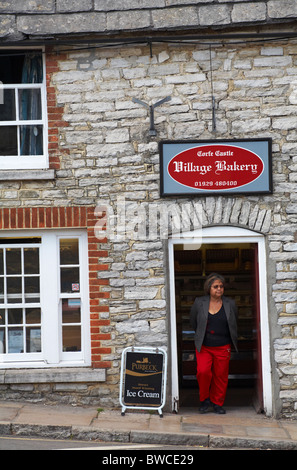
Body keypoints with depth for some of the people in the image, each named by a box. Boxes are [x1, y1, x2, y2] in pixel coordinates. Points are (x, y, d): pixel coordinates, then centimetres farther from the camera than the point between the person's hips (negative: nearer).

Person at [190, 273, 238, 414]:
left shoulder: (230, 304, 3)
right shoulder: (199, 303, -1)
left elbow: (234, 325, 16)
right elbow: (193, 322, 12)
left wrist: (231, 342, 18)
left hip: (223, 347, 1)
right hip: (203, 347, -1)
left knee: (221, 376, 4)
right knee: (203, 371, -17)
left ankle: (217, 403, 24)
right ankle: (204, 399, 7)